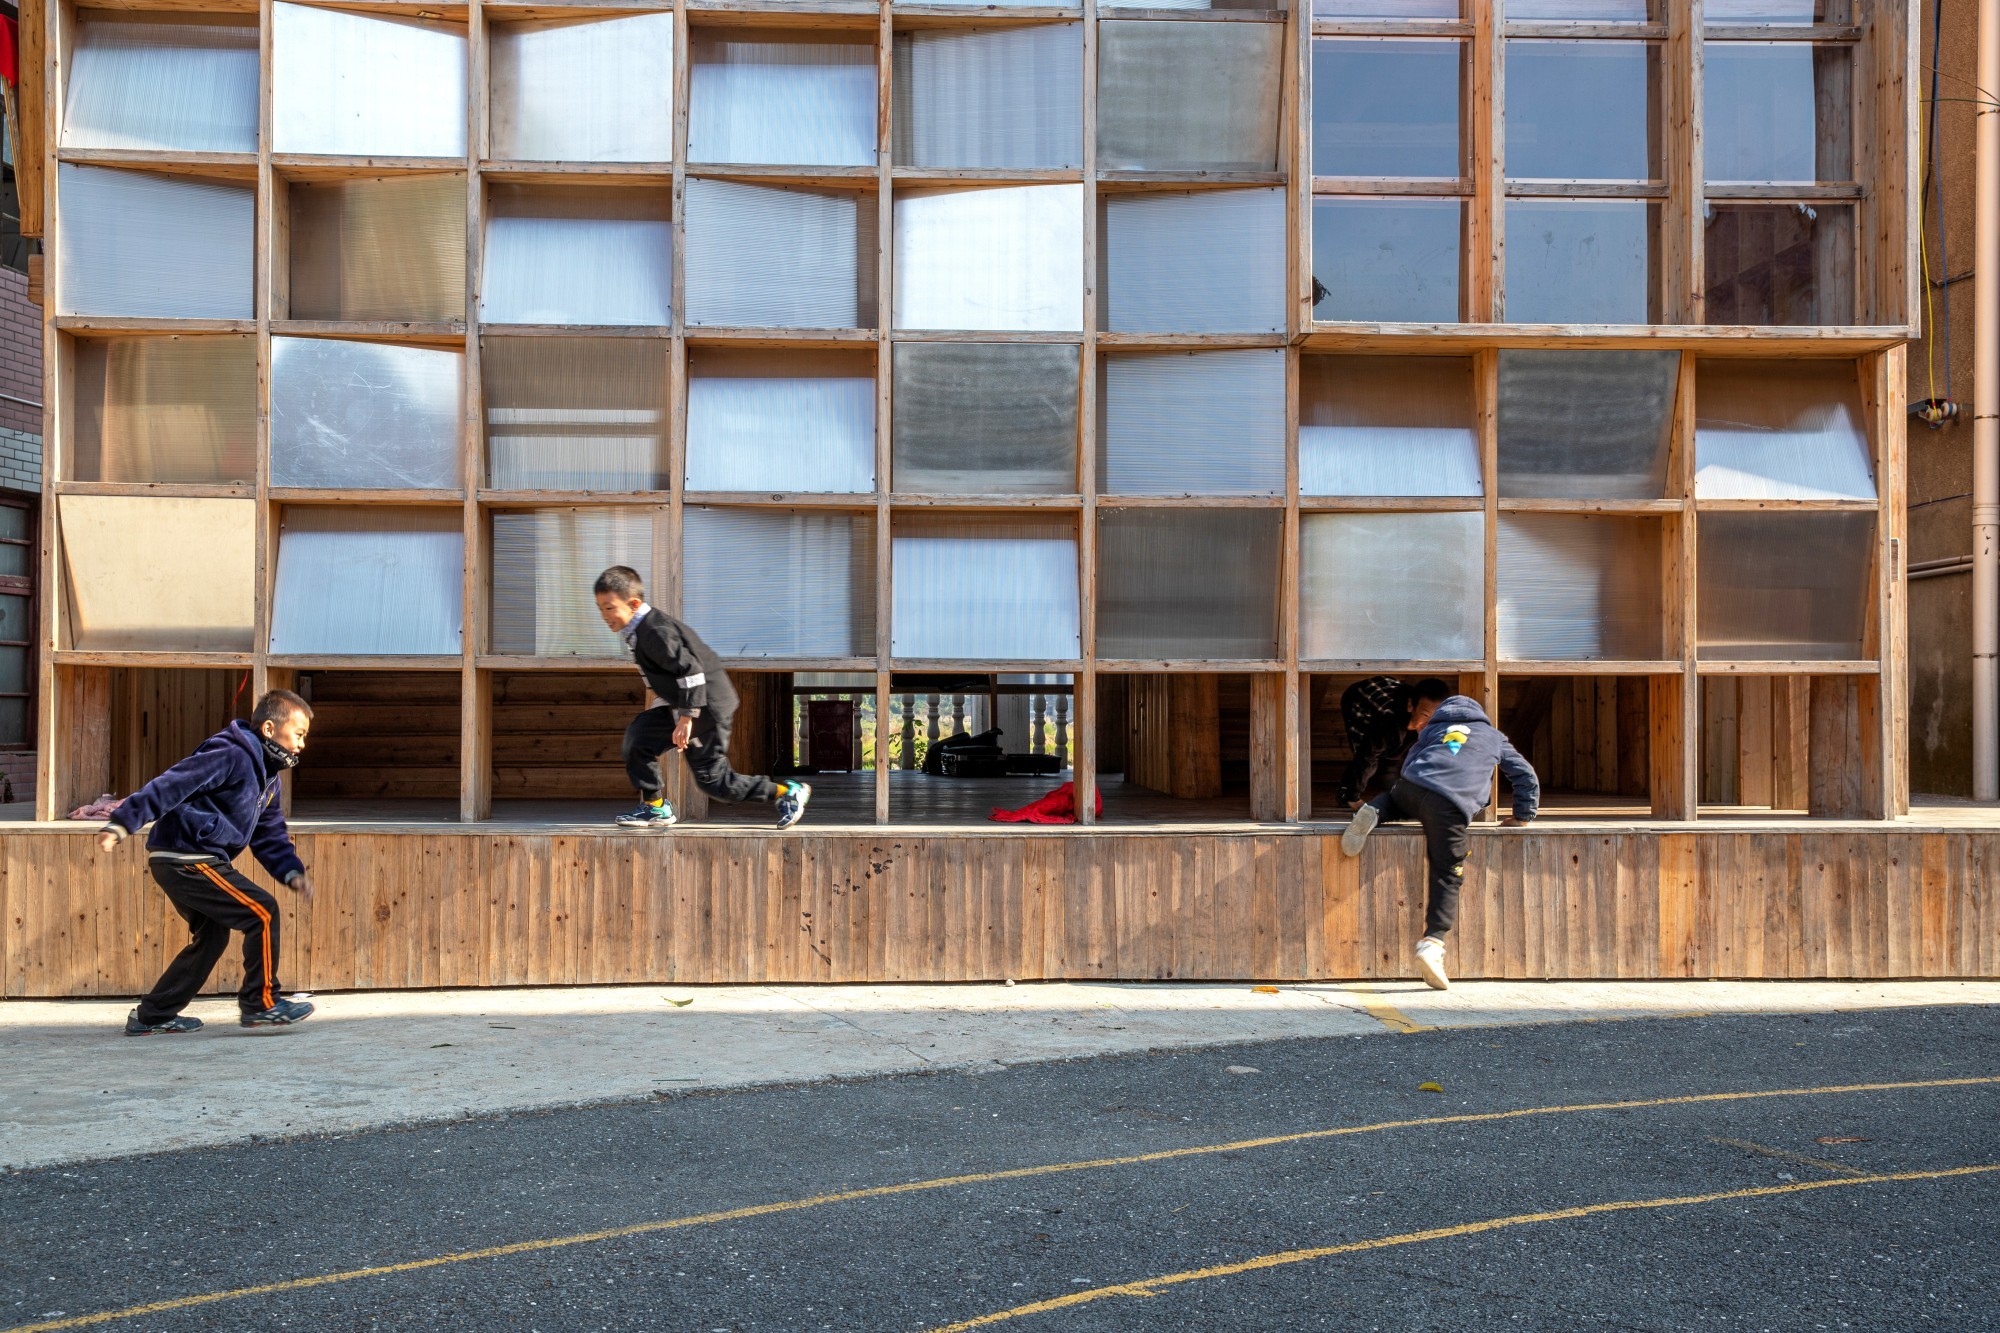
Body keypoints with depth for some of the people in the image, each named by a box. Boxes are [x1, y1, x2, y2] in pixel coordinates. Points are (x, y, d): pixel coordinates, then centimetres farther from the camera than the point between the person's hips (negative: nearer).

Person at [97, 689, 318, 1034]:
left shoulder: (267, 777, 16)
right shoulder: (232, 756, -16)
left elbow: (270, 836, 16)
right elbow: (171, 785, -23)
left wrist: (292, 873, 1)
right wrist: (122, 824, -29)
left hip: (178, 863, 11)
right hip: (186, 859, -11)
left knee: (212, 935, 19)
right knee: (262, 912, -11)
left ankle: (152, 1016, 27)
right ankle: (261, 1002, -2)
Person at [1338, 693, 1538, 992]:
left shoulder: (1432, 729, 33)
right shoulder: (1493, 737, 31)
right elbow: (1526, 776, 31)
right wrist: (1522, 815, 40)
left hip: (1410, 788, 3)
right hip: (1449, 807, -3)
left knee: (1393, 799, 39)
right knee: (1448, 877, -1)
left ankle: (1373, 813, 4)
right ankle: (1432, 942, -19)